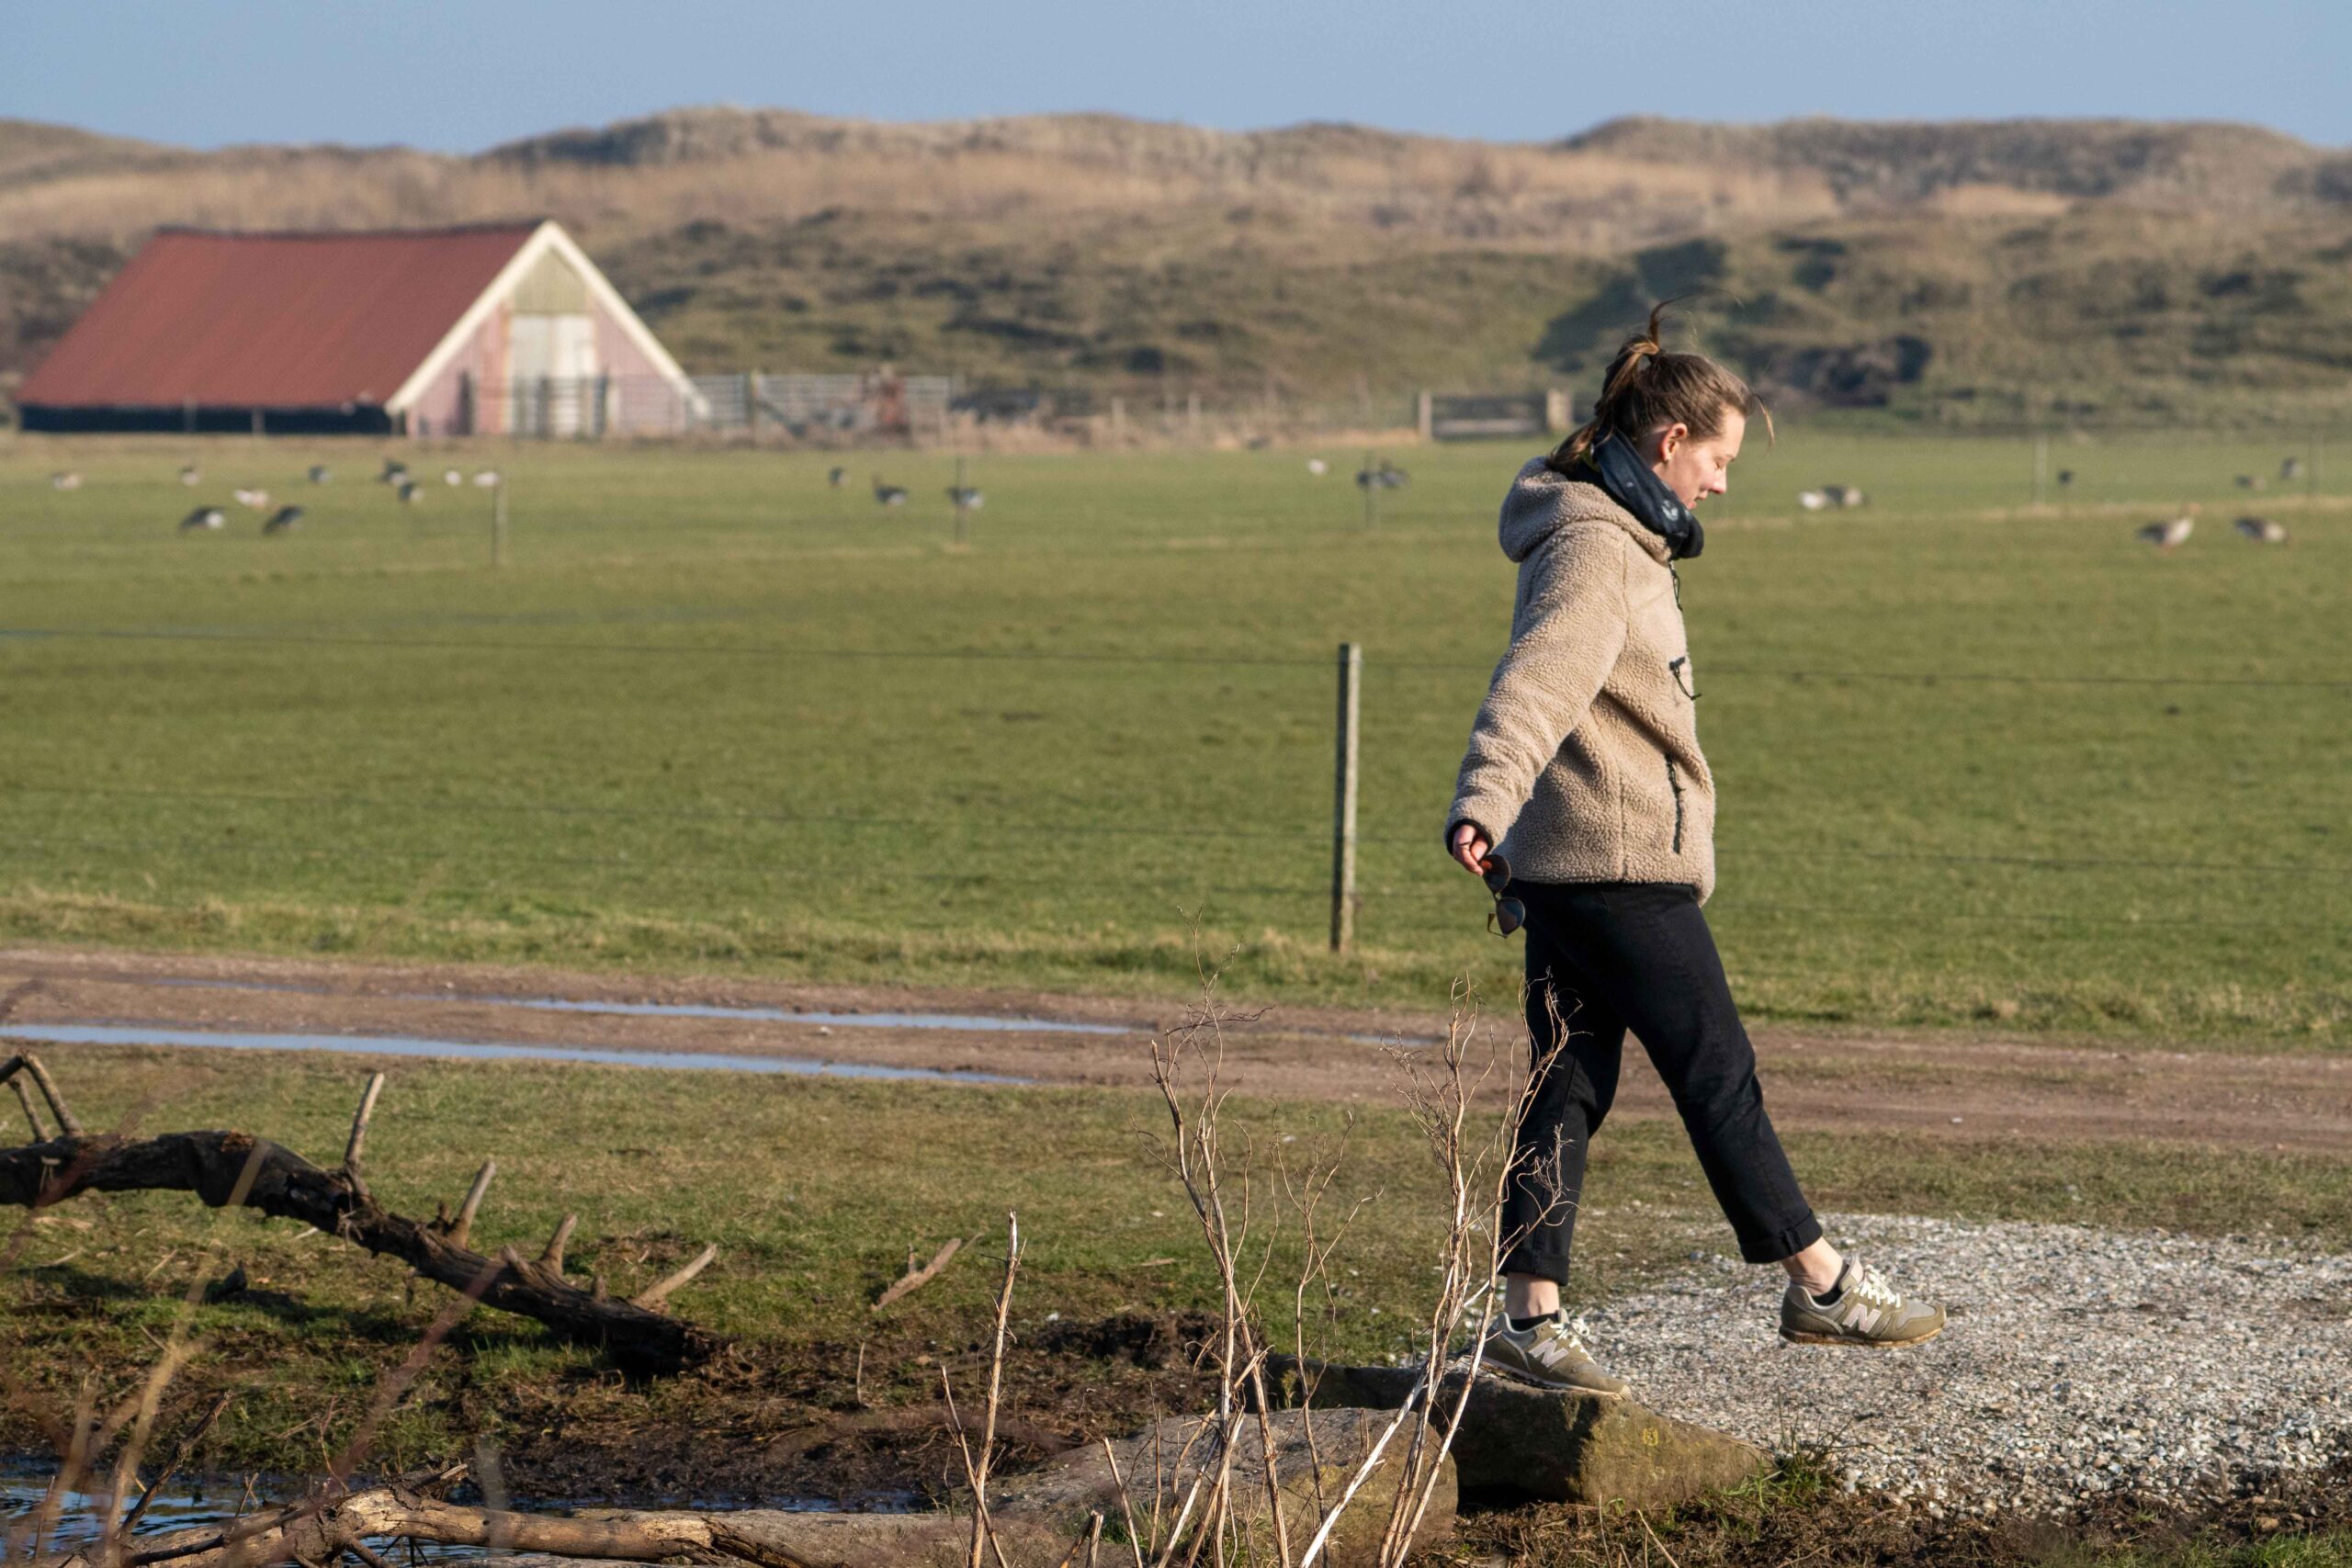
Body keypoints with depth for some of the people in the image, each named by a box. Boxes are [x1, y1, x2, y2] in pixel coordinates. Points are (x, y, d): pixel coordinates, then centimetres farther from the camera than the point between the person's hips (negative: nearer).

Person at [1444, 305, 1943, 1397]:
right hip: (1624, 866, -10)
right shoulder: (1594, 549, -16)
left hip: (1565, 869, 10)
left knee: (1568, 1084, 7)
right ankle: (1821, 1287, 7)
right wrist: (1483, 802, -45)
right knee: (1718, 1076, -1)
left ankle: (1531, 1315, 6)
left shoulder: (1618, 540, 17)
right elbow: (1536, 682, -32)